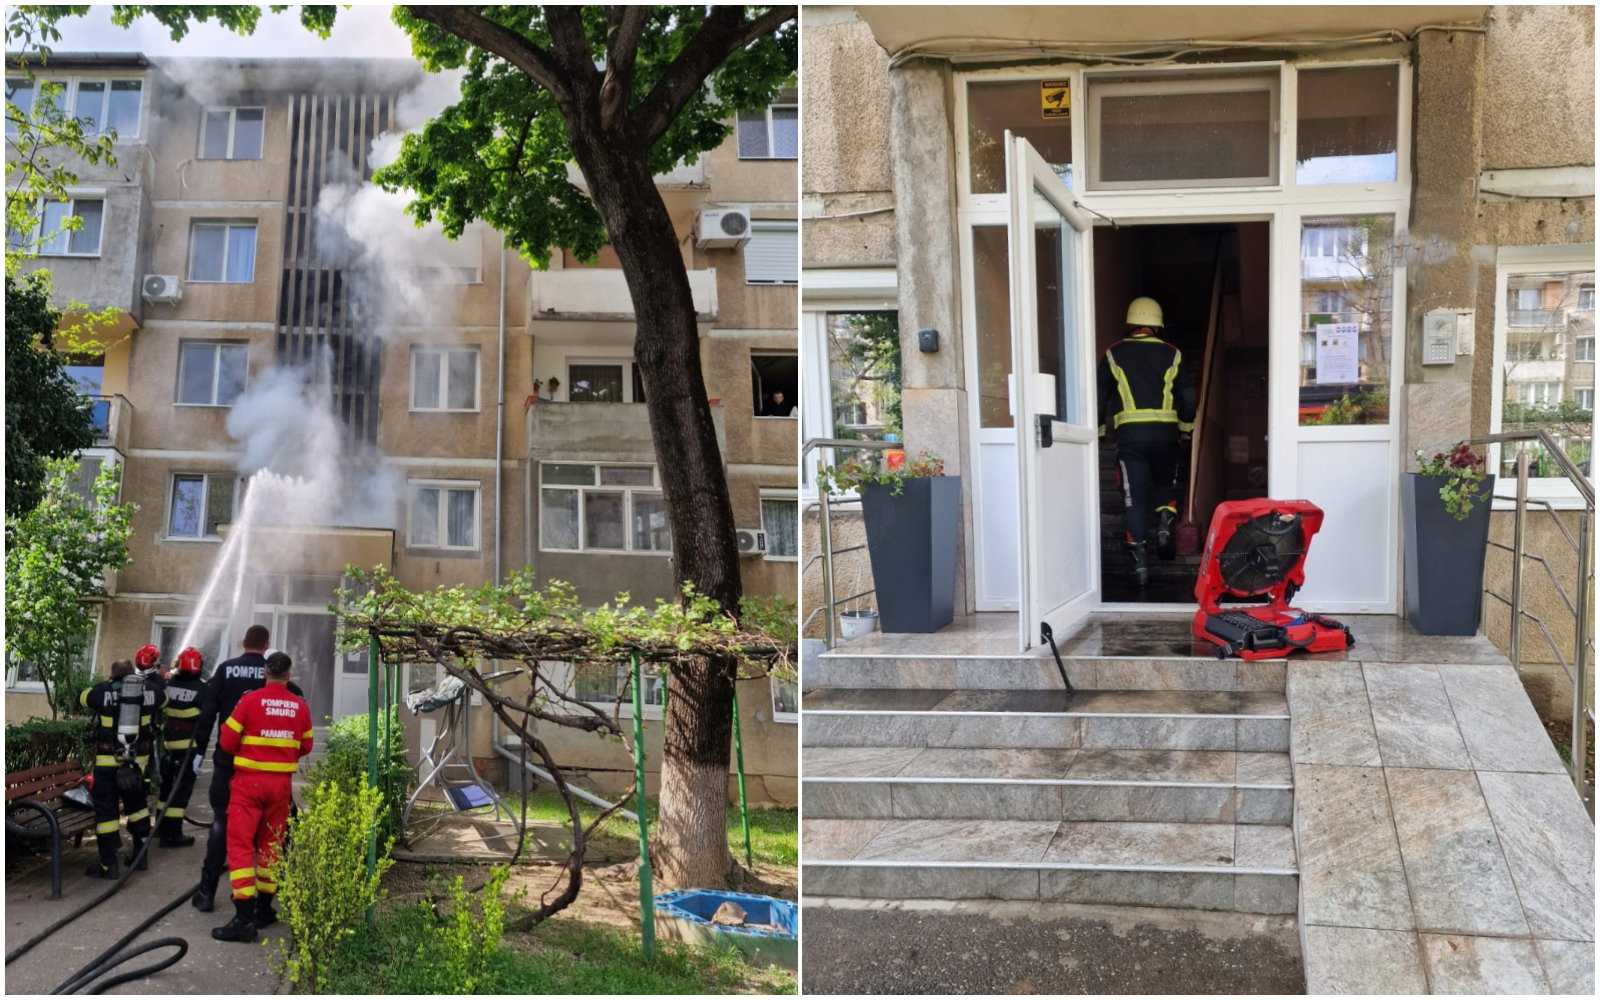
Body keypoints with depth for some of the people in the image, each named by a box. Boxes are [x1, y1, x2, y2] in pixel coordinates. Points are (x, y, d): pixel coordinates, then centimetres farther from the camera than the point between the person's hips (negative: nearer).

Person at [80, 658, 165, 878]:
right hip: (138, 757, 4)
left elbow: (81, 698, 13)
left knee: (105, 807, 1)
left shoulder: (103, 690, -7)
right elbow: (163, 699, 22)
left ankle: (108, 864, 1)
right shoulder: (150, 689, 0)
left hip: (108, 759, -3)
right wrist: (154, 679, 38)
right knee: (136, 802, 22)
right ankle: (140, 852, 27)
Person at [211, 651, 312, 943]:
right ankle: (264, 908, 23)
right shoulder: (300, 706, 0)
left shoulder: (250, 700, -10)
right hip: (281, 782, 4)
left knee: (240, 844, -3)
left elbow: (227, 742, -7)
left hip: (249, 780, -4)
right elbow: (305, 747, 11)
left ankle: (244, 917, -11)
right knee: (271, 843, 15)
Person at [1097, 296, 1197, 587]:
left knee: (1134, 496, 0)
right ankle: (1165, 522, -2)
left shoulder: (1114, 354, 6)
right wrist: (1186, 429, 22)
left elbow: (1100, 396, 6)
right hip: (1164, 431, 1)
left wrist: (1098, 431, 16)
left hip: (1128, 432, -1)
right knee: (1166, 483, 24)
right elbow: (1188, 397, 8)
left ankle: (1139, 560, -6)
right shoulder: (1171, 354, 8)